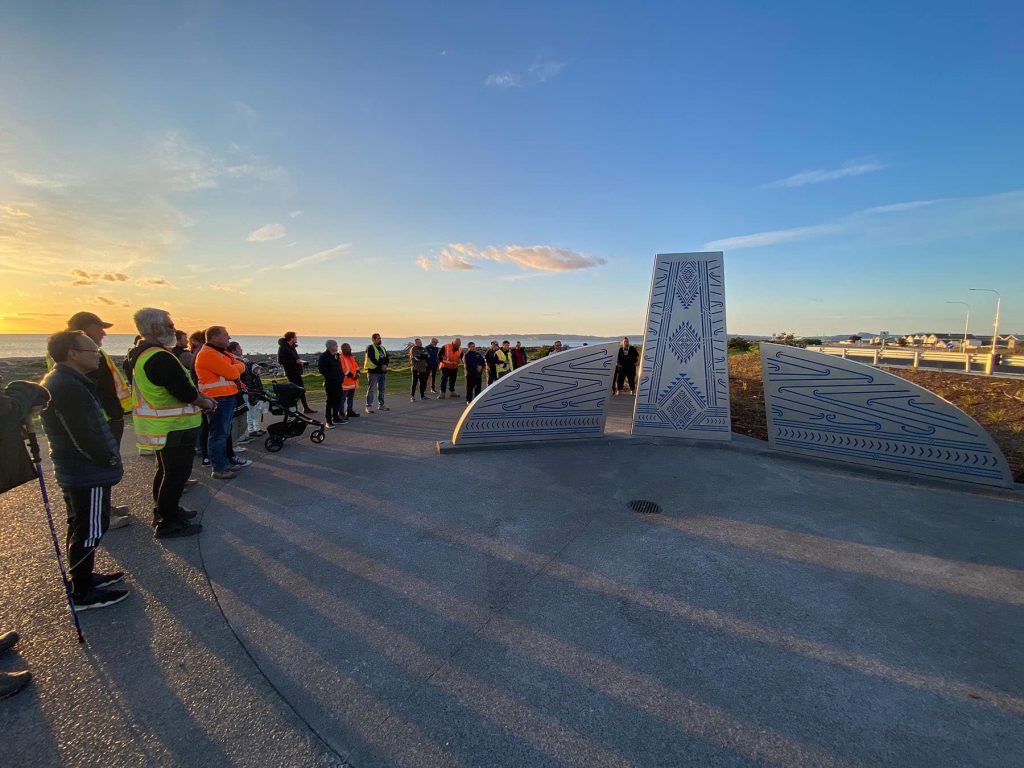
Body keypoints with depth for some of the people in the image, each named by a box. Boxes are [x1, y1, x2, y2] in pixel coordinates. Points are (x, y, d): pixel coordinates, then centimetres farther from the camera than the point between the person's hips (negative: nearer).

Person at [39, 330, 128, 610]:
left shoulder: (57, 381, 9)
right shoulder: (69, 388, -24)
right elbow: (85, 437, -26)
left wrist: (108, 457, 13)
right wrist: (112, 461, -12)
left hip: (73, 471, 11)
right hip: (88, 474, -11)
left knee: (81, 528, 21)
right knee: (90, 531, 2)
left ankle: (83, 577, 37)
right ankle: (83, 594, 14)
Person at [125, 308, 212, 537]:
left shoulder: (137, 355, 10)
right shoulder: (161, 358, -25)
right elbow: (186, 392, -27)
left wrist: (199, 398, 3)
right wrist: (205, 402, -8)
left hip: (157, 426, 11)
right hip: (174, 428, -11)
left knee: (166, 470, 24)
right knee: (177, 474, 1)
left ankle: (163, 511, 38)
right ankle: (168, 523, 10)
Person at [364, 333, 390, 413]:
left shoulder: (382, 348, 17)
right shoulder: (370, 348, -6)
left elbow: (387, 358, 11)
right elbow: (372, 359, -17)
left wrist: (385, 365, -9)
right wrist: (381, 366, -19)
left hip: (382, 371, 8)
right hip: (373, 371, -8)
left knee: (381, 389, 13)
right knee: (371, 389, -5)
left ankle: (381, 405, 21)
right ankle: (369, 406, -4)